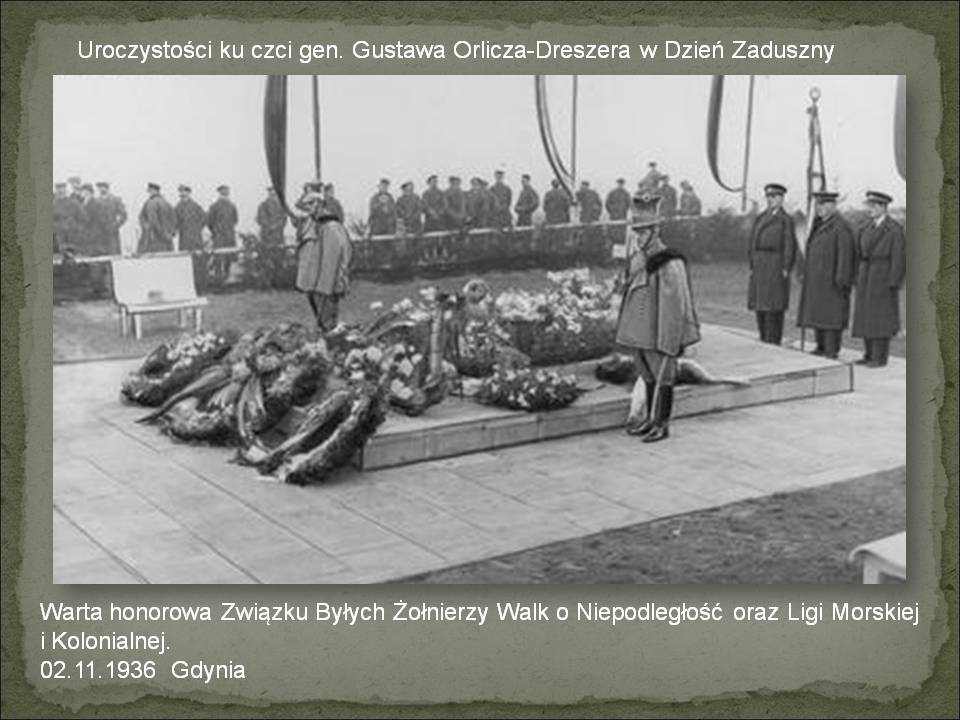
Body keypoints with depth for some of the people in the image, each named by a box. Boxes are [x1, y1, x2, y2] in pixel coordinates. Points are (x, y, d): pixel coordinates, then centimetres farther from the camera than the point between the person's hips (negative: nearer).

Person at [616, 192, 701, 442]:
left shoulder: (669, 264, -19)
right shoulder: (636, 260, 5)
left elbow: (675, 307, -18)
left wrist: (669, 342, -17)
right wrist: (630, 329, 16)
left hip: (660, 334, -8)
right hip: (640, 333, 8)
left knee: (662, 377, 4)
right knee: (647, 376, 17)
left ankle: (661, 424, 14)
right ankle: (651, 419, 29)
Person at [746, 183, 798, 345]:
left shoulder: (785, 220, -5)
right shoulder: (760, 219, 14)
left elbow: (790, 246, -9)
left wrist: (785, 270, -14)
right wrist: (752, 265, 8)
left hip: (776, 267, -6)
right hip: (759, 268, 6)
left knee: (774, 306, -6)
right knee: (759, 305, 8)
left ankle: (774, 342, -2)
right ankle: (764, 341, 15)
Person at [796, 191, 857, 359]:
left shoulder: (841, 227, -14)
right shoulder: (819, 225, 13)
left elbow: (845, 255, -17)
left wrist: (841, 280, -21)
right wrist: (806, 273, 15)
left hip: (832, 279, -9)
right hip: (817, 279, 9)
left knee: (831, 313, -6)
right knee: (818, 312, 10)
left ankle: (832, 351, -2)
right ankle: (822, 347, 17)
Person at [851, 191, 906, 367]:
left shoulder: (895, 229, -10)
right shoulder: (868, 228, 12)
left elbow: (899, 259, -13)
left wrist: (893, 284, -17)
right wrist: (859, 279, 10)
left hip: (883, 280, -7)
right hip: (866, 280, 7)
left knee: (881, 318, -5)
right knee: (866, 317, 7)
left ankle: (880, 357, -1)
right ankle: (870, 355, 14)